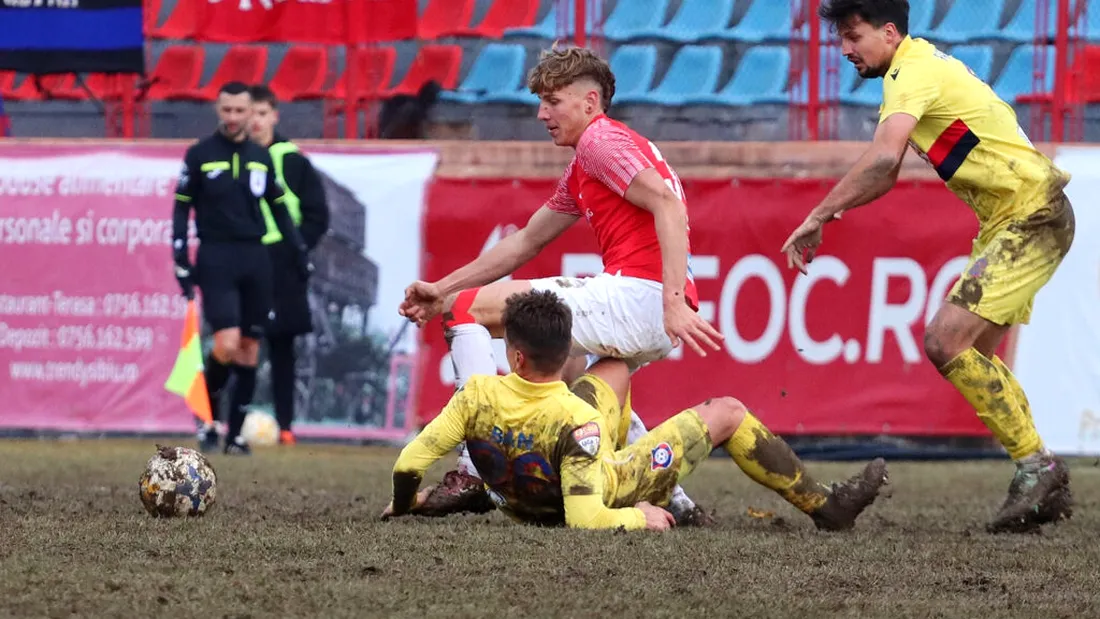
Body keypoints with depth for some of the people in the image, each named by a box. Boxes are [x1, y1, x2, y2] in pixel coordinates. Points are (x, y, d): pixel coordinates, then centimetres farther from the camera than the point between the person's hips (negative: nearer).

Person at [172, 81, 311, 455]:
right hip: (216, 259, -4)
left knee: (249, 349, 3)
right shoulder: (199, 155, 0)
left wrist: (300, 254, 14)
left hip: (255, 258, 4)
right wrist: (182, 263, -4)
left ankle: (236, 435, 10)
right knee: (227, 344, -17)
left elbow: (279, 208, 18)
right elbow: (181, 209, 2)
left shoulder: (260, 158, 11)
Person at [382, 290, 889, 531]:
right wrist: (641, 518, -24)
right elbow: (586, 519, -42)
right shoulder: (574, 420, -40)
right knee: (727, 414, 8)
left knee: (617, 366, 25)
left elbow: (410, 461, -24)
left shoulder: (478, 395, -28)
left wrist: (404, 504, -3)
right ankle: (824, 507, 23)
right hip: (610, 493, -6)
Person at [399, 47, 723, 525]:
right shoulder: (578, 176, 29)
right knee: (573, 377, 40)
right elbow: (525, 243, 34)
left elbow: (667, 204, -17)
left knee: (468, 307, -5)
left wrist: (674, 301, -27)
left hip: (637, 294, -10)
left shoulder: (600, 139, -3)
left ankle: (478, 471, -16)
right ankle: (672, 499, 26)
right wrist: (441, 289, 28)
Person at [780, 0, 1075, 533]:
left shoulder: (912, 72, -16)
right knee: (972, 355, 11)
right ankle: (1045, 486, 15)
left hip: (1031, 217, -10)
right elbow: (888, 172, 18)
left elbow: (883, 160, -32)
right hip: (1009, 219, 10)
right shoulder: (923, 65, 15)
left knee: (947, 340, -18)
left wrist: (816, 218, -28)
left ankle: (1036, 468, -13)